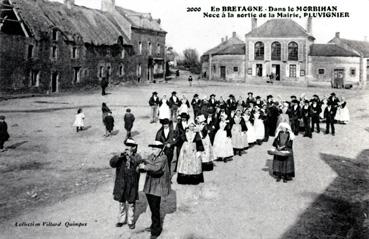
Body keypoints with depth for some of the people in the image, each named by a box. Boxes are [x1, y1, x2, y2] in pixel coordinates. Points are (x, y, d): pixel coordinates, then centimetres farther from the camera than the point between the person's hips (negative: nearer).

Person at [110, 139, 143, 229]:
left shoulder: (137, 156, -4)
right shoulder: (121, 156, 0)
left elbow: (138, 163, -24)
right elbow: (112, 163, -13)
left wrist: (130, 156, -30)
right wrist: (119, 156, -28)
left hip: (132, 184, -2)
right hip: (121, 183, 2)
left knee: (131, 204, 10)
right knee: (121, 203, 15)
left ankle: (130, 221, 24)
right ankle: (121, 220, 31)